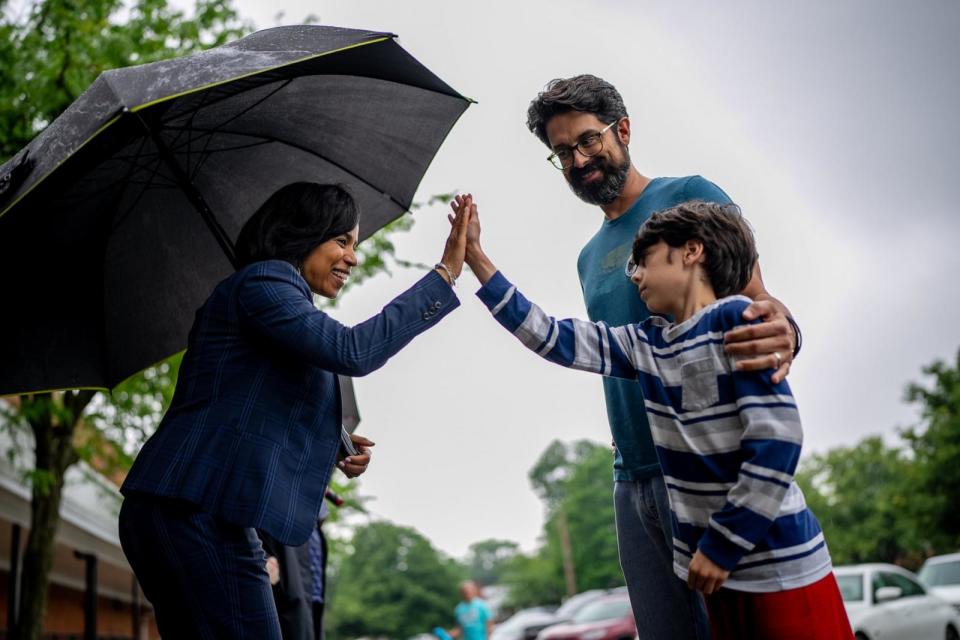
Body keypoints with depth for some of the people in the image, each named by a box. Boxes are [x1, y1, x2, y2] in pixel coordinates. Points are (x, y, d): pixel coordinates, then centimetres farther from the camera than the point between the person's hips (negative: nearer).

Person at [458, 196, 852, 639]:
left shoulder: (736, 320, -12)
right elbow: (550, 337, 8)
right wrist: (476, 258, 6)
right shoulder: (647, 343, 7)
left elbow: (777, 441, -18)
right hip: (723, 565, 7)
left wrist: (722, 544, -15)